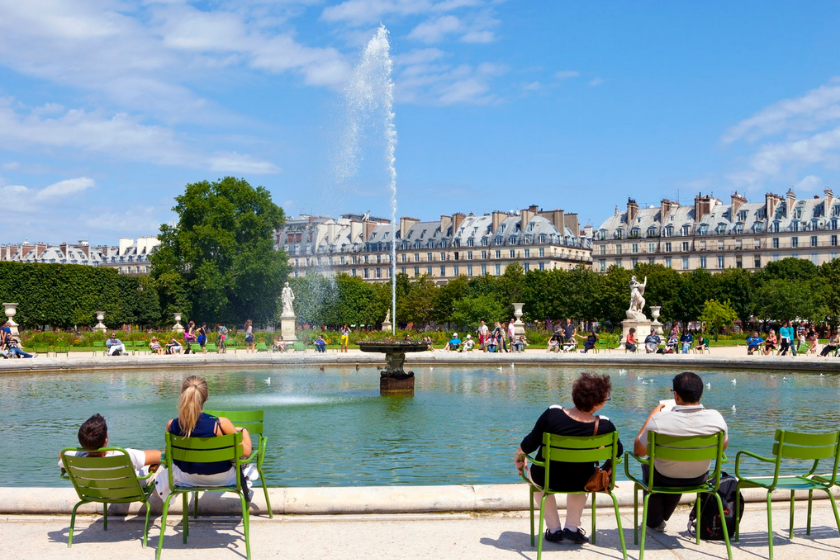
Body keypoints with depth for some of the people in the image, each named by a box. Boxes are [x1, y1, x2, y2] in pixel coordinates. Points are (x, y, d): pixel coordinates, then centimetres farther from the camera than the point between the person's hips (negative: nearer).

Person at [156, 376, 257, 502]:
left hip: (188, 479, 3)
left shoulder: (172, 426, -22)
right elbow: (246, 452, -20)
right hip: (222, 478, -2)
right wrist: (243, 431, 0)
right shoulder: (221, 424, -31)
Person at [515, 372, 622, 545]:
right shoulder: (605, 426, -22)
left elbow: (529, 444, -11)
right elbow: (618, 452, -2)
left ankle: (554, 529, 30)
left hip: (546, 479, 0)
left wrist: (519, 455, 11)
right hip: (581, 482, 1)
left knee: (533, 473, 37)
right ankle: (572, 528, 28)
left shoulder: (552, 413, -22)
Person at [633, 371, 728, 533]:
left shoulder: (659, 421, -32)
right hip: (698, 479, 3)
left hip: (664, 480, -3)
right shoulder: (716, 418, -23)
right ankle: (663, 517, 58)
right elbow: (723, 446, -1)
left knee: (648, 465, 35)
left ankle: (654, 522, 45)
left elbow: (638, 451, -15)